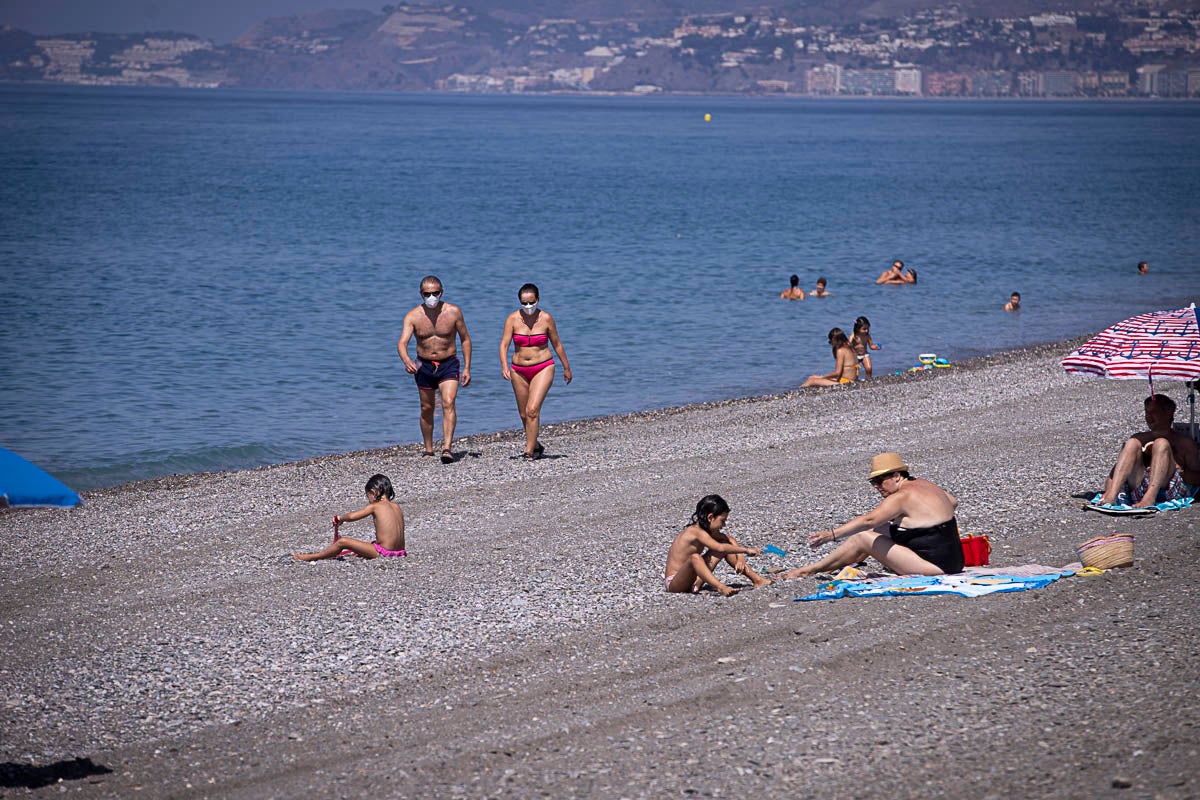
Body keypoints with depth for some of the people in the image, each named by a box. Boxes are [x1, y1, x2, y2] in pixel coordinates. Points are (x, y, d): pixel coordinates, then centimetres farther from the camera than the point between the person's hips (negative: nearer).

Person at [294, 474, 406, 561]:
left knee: (343, 542, 0)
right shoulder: (397, 506, 14)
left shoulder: (375, 506, -5)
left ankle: (313, 557, 12)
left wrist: (340, 518, 12)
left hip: (383, 552, -7)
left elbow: (351, 516, -9)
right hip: (400, 551, 7)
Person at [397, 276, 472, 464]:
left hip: (449, 364, -2)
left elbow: (465, 339, 1)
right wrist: (407, 361, -43)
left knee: (448, 403, -20)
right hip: (424, 366, 2)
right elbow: (402, 343, -22)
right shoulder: (413, 316, -11)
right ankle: (428, 451, 26)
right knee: (427, 409, 11)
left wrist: (467, 368, -4)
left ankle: (447, 449, -26)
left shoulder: (453, 312, -10)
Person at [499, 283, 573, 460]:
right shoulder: (512, 319, -5)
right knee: (524, 414, 11)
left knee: (532, 410, -17)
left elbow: (557, 344, 6)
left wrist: (566, 367, 14)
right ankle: (536, 445, 34)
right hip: (519, 370, 3)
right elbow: (504, 344, -10)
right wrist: (504, 366, -26)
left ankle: (529, 452, -13)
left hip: (543, 368, -3)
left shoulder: (546, 318, -6)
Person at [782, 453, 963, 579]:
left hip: (935, 566, -10)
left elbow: (868, 520, -25)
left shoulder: (903, 496, -17)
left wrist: (832, 534, -28)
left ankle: (811, 569, 6)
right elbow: (953, 502, 25)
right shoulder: (922, 484, 10)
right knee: (880, 529, 18)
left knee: (862, 539, -4)